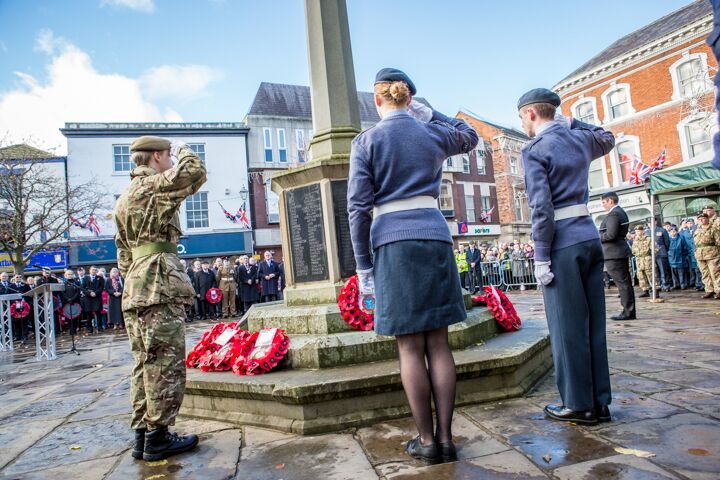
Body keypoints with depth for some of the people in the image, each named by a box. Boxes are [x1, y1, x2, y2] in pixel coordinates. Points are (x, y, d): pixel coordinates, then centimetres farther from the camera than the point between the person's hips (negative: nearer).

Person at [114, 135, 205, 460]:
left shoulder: (125, 197, 23)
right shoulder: (153, 185, -5)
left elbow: (123, 253, 24)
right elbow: (195, 173, -15)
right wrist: (184, 151, 6)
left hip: (136, 291, 10)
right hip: (160, 289, -10)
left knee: (146, 364, 12)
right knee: (166, 364, -4)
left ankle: (143, 435, 19)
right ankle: (158, 438, 2)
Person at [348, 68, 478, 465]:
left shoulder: (366, 140, 2)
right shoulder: (433, 134, 11)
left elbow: (359, 206, -5)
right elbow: (470, 137, 35)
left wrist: (363, 265, -1)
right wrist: (429, 113, 29)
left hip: (392, 243, -3)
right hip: (435, 237, 3)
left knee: (410, 347, 2)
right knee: (438, 342, 6)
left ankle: (427, 441, 11)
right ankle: (445, 437, 12)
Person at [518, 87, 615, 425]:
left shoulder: (535, 150, -8)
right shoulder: (579, 139, 13)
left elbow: (541, 208, -17)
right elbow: (607, 140, 38)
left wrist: (541, 258, -13)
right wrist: (571, 123, 28)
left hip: (563, 244, -7)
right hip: (590, 237, 8)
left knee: (568, 327, 1)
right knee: (593, 323, 11)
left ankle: (579, 405, 11)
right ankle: (599, 403, 20)